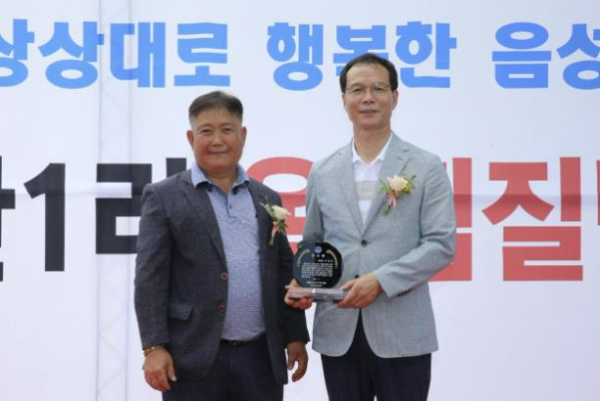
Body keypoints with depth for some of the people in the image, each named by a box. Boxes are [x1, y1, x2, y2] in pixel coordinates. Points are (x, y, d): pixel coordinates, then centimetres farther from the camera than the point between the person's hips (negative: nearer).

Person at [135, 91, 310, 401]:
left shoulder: (266, 199, 14)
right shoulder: (164, 198, 1)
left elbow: (284, 274, 16)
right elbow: (150, 278, -5)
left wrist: (295, 337, 10)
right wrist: (154, 347, -12)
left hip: (261, 358, 4)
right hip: (194, 361, -4)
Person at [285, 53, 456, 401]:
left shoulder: (426, 167, 0)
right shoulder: (323, 172, 10)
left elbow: (441, 244, -6)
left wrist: (380, 280, -16)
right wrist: (302, 283, -4)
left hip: (401, 333, -3)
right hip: (338, 332, 3)